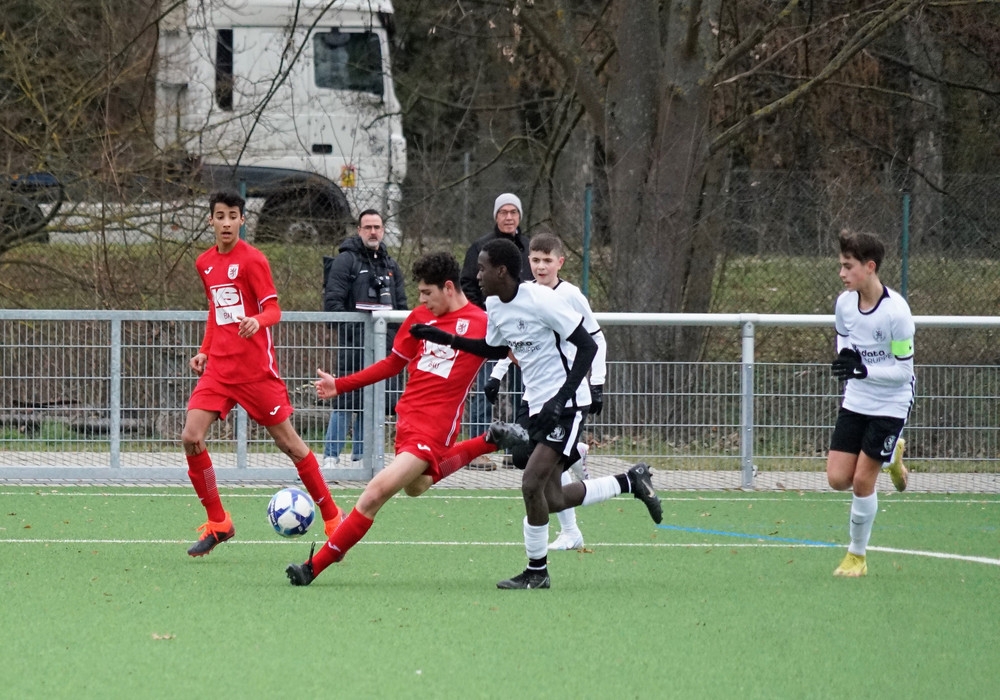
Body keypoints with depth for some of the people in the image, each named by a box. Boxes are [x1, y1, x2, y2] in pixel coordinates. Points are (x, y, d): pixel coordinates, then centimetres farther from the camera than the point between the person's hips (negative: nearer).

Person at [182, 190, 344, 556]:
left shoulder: (252, 259, -8)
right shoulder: (205, 263, 11)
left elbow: (273, 309, -11)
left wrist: (257, 321, -32)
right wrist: (204, 350, 15)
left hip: (255, 368, -6)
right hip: (218, 369, 6)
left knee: (288, 442, 0)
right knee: (191, 437, -9)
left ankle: (332, 517, 14)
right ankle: (217, 523, 3)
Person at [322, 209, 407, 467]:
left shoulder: (391, 265, 18)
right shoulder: (346, 260, -3)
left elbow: (401, 305, 24)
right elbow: (332, 300, -9)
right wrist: (347, 330, -16)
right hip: (353, 344, -6)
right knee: (346, 400, -10)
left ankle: (361, 455, 15)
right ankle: (331, 456, -8)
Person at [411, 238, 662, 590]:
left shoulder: (542, 300, -19)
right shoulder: (495, 307, 6)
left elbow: (587, 346, -18)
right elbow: (496, 349, 26)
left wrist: (562, 398, -26)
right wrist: (446, 339, 16)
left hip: (567, 403, -9)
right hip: (538, 406, 9)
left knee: (532, 484, -16)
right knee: (552, 501, 6)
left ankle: (537, 571, 0)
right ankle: (631, 482, 26)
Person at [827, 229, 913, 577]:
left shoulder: (896, 312, -23)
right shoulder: (845, 303, -5)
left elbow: (903, 370, -19)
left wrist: (864, 370, -33)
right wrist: (846, 363, -6)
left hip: (890, 405, -6)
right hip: (856, 401, 6)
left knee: (862, 481, -7)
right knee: (838, 478, -2)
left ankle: (857, 556, 11)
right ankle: (891, 454, 27)